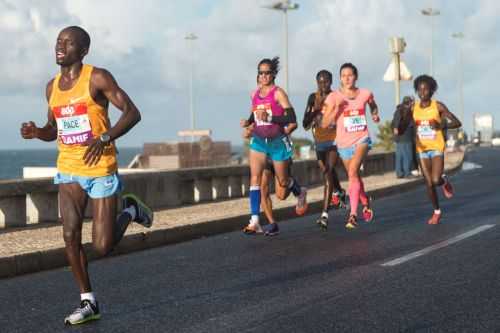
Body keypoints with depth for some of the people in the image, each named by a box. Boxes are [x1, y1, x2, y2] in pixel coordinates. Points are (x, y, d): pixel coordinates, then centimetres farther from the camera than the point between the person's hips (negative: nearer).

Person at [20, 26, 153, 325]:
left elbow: (132, 113, -14)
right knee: (70, 236, -6)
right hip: (68, 170, 5)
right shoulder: (52, 87, 9)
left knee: (103, 246, -5)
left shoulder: (97, 78, -10)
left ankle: (130, 210, 26)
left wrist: (105, 139, -28)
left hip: (101, 170, -5)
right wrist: (36, 132, -3)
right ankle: (89, 303, 7)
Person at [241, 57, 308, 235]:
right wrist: (248, 122, 3)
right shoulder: (255, 94, 7)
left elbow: (292, 118, -16)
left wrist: (270, 118, -27)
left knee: (282, 183, 8)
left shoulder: (278, 93, -9)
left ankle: (300, 192, 45)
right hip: (258, 141, 4)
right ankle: (255, 222, -20)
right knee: (255, 177, -16)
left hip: (278, 142, -4)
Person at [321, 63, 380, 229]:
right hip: (344, 143, 2)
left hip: (361, 140, -2)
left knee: (353, 173, -23)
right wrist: (336, 109, -23)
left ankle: (353, 214, -26)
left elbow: (373, 106, 21)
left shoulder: (365, 94, -3)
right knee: (355, 177, 17)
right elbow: (324, 124, -11)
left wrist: (375, 114, 2)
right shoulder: (333, 98, -8)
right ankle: (365, 203, 46)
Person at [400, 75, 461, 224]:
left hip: (437, 148, -3)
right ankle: (437, 212, 24)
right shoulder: (413, 108, 0)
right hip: (422, 149, 3)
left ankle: (444, 181, 19)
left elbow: (457, 123, -9)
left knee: (436, 180, -18)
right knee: (429, 183, 5)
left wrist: (441, 126, -26)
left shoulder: (438, 106, -8)